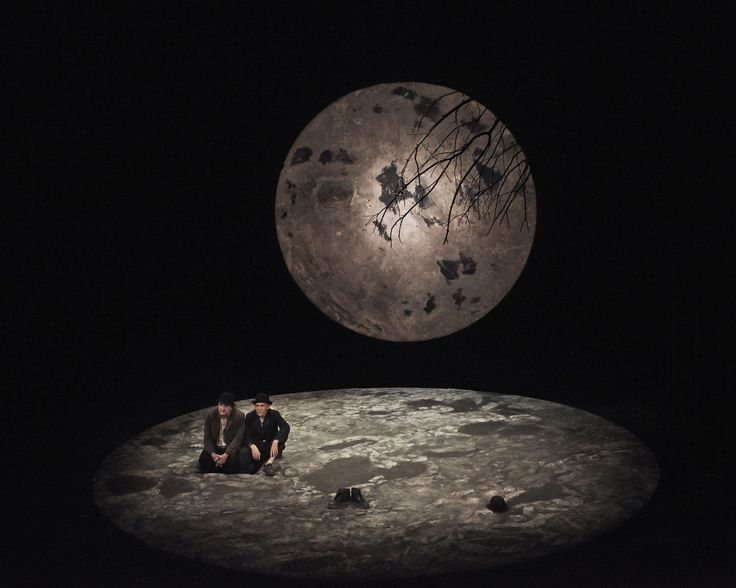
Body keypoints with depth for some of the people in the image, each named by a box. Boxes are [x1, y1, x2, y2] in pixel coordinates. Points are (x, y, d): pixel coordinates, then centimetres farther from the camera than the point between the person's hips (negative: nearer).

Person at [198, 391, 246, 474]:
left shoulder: (239, 416, -12)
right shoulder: (210, 415, -4)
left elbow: (238, 438, -16)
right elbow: (207, 437, -3)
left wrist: (226, 455, -27)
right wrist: (212, 454, -18)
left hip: (231, 448, -2)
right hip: (214, 447, 3)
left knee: (232, 460, -34)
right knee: (203, 459, -26)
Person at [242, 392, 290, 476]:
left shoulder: (274, 414, -10)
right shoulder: (249, 416, -5)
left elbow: (285, 427, -27)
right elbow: (247, 435, -11)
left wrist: (275, 442, -42)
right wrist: (252, 446, -33)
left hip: (271, 446, 1)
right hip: (256, 445, -1)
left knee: (283, 435, -30)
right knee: (245, 452, -33)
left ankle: (269, 463, -31)